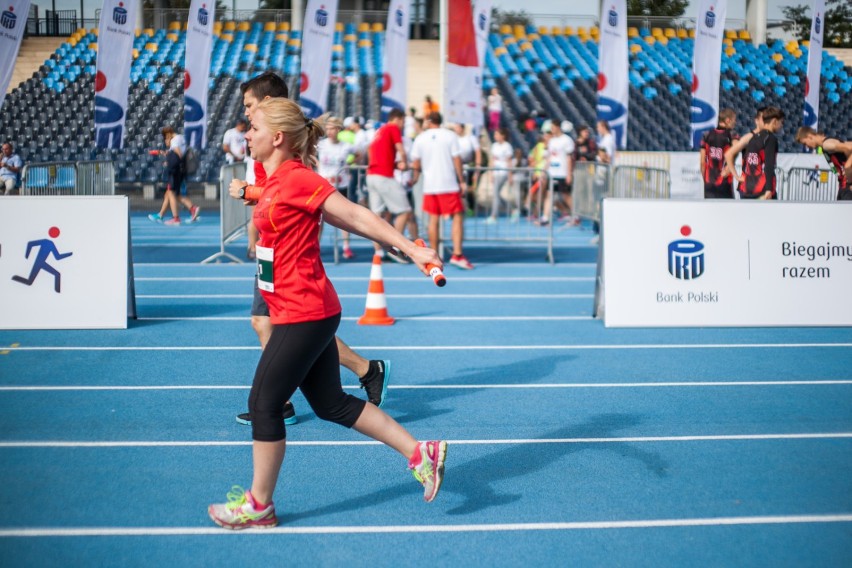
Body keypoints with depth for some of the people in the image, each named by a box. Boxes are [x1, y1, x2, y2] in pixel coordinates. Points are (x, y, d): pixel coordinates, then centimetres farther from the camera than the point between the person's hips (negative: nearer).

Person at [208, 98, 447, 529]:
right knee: (331, 404, 15)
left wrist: (411, 250, -15)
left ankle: (258, 506, 14)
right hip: (310, 314, 10)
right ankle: (421, 454, 19)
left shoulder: (296, 179, -16)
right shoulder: (277, 181, 12)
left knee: (264, 403, 1)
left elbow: (356, 215, -15)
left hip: (303, 316, -10)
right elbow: (348, 222, 14)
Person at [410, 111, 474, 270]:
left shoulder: (420, 138, 5)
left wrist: (416, 176, 25)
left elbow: (416, 165, 6)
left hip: (429, 185, 3)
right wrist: (462, 181, -1)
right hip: (449, 185, -3)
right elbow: (457, 160, -6)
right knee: (458, 216, 0)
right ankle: (457, 254, -12)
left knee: (433, 220, 8)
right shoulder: (450, 135, -1)